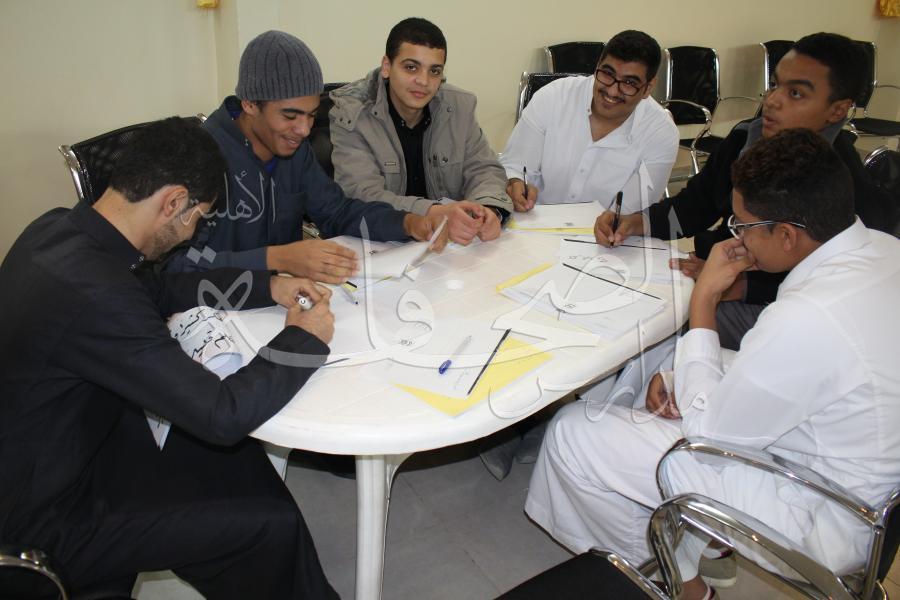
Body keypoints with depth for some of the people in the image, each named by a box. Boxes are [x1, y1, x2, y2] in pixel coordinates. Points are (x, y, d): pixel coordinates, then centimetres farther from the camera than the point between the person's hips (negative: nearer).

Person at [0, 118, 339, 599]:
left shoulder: (59, 229, -6)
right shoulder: (93, 293, -35)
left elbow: (160, 289, 11)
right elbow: (223, 414, -31)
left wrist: (267, 287, 4)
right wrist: (304, 341, -16)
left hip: (51, 450, 9)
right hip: (43, 518, -9)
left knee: (239, 458, 10)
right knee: (274, 522, -6)